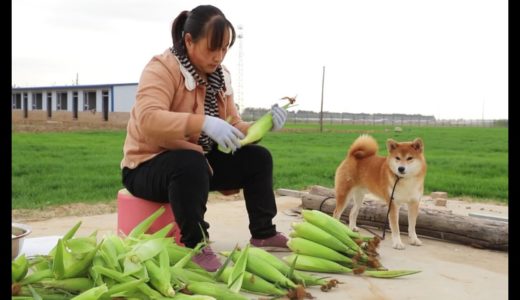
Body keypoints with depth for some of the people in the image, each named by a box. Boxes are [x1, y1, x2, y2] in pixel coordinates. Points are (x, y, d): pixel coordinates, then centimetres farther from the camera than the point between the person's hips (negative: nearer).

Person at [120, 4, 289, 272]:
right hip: (149, 166, -7)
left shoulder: (219, 76, 5)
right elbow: (148, 120, -35)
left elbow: (233, 128, 3)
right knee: (191, 163, -40)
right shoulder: (161, 68, -18)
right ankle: (196, 245, -24)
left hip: (200, 161, 8)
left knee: (257, 157, -3)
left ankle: (263, 233, 8)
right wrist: (203, 122, -46)